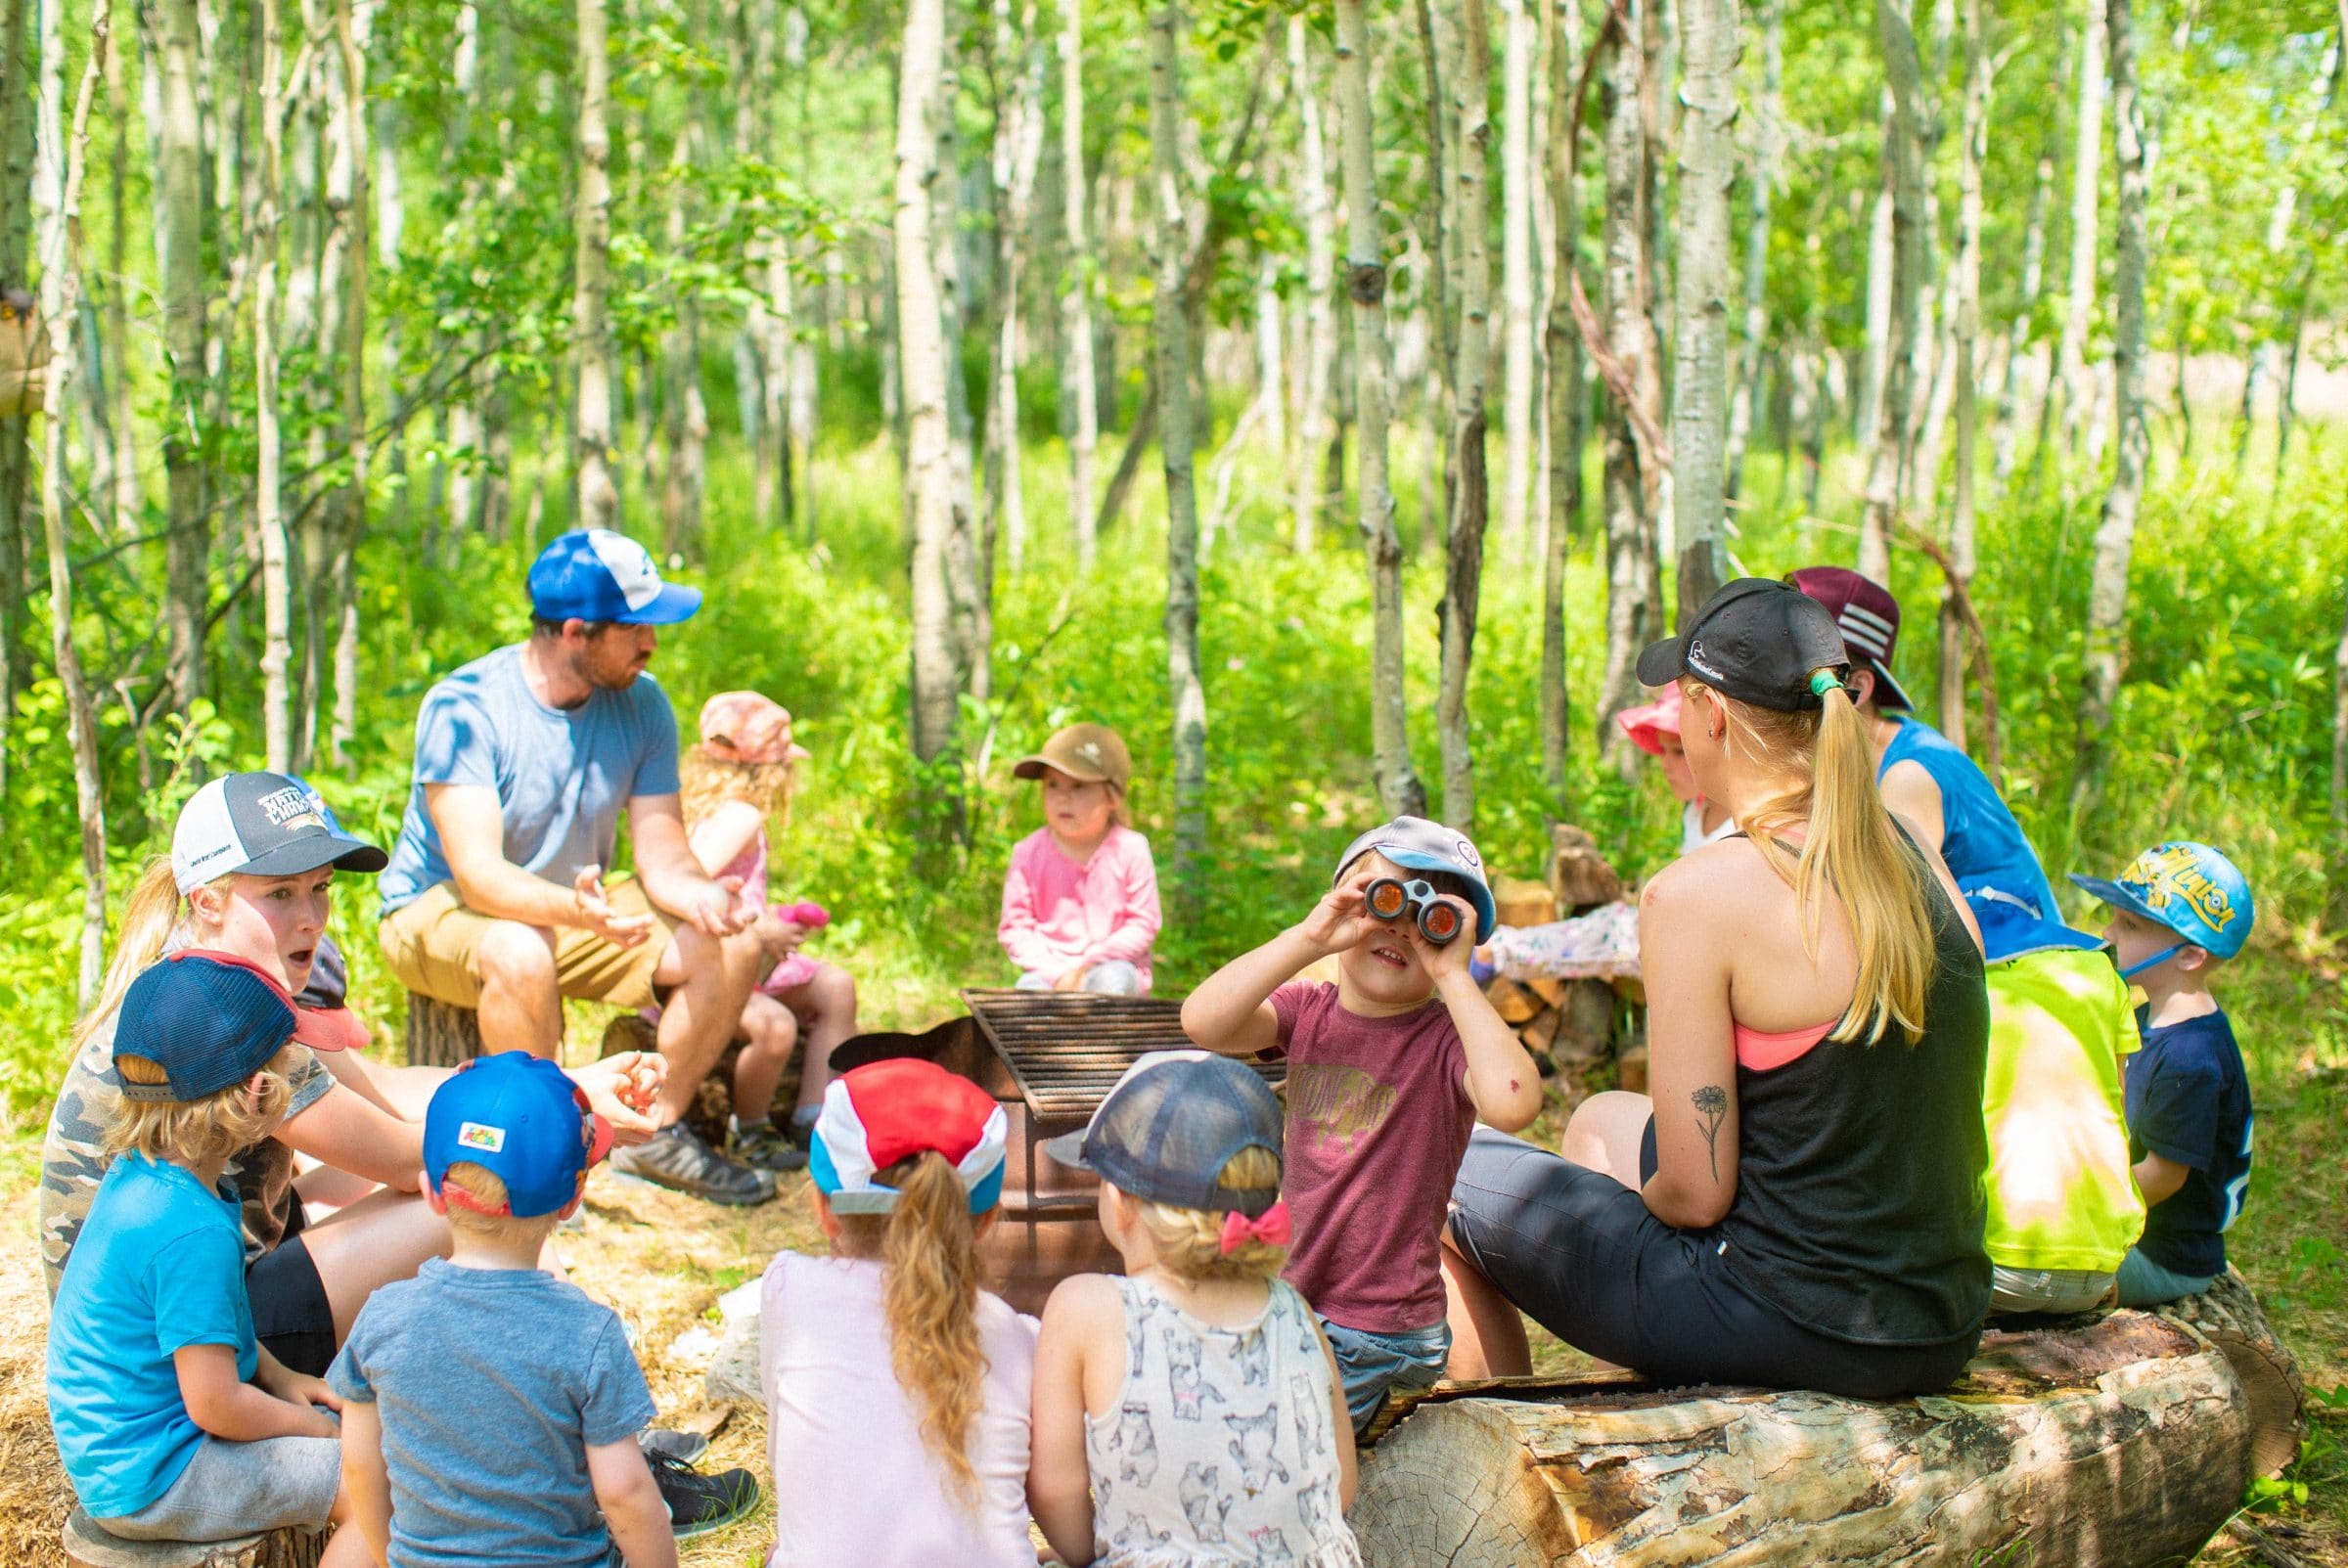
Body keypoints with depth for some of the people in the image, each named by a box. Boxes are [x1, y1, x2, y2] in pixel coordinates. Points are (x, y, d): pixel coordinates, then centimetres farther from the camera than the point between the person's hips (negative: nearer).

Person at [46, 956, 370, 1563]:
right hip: (148, 1479, -10)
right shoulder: (193, 1232, -30)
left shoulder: (138, 1173, 0)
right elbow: (215, 1406, -25)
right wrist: (310, 1425, -8)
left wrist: (280, 1378, 9)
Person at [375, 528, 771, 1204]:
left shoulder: (641, 704, -7)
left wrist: (699, 893, -34)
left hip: (575, 907, 6)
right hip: (437, 910, -6)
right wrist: (576, 908, -51)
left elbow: (661, 851, -9)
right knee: (521, 954, -40)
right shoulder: (464, 708, -24)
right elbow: (478, 873, -32)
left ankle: (654, 1132, 2)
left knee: (733, 945, -13)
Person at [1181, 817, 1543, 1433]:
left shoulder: (1447, 1038, -13)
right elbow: (1203, 1022, -18)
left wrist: (1453, 978, -27)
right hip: (1288, 1298, 6)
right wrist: (1307, 939, -25)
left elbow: (1513, 1103, -36)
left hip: (1378, 1331, -6)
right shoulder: (1307, 1011, 1)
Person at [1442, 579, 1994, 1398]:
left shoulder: (1697, 895, -19)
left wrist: (1645, 1198, 6)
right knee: (1601, 1122, 32)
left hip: (1794, 1333, -8)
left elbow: (1695, 1195, -16)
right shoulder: (1920, 862, 3)